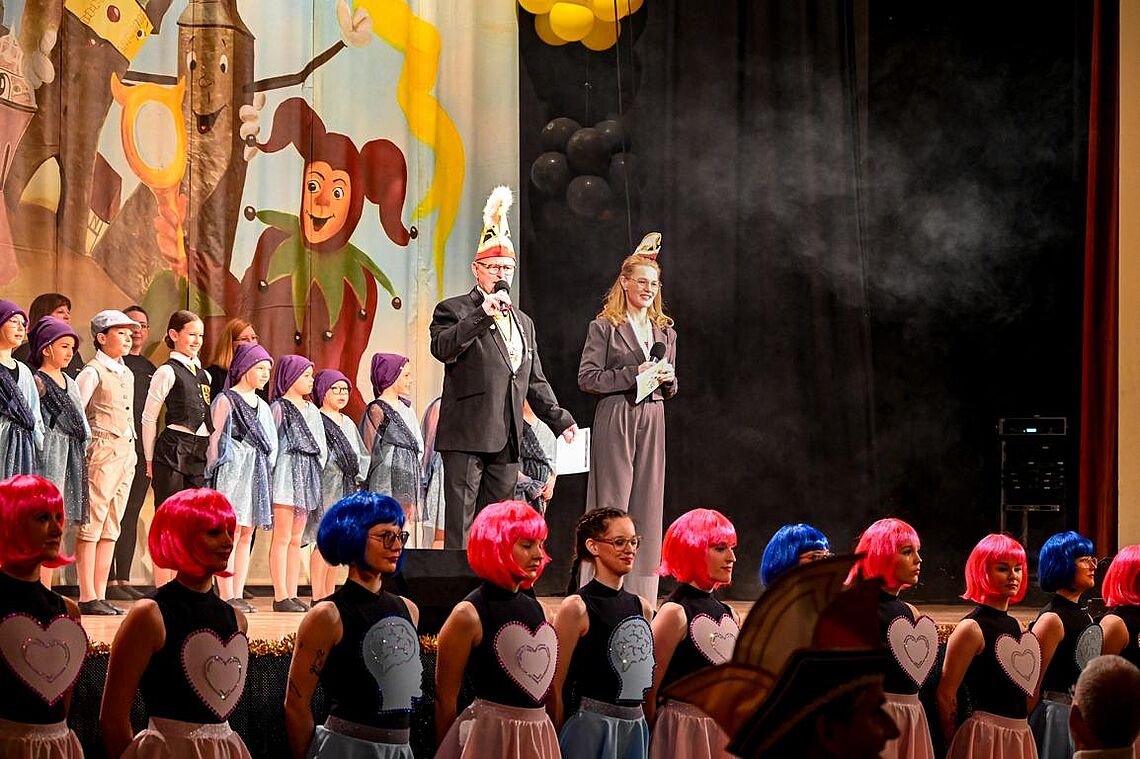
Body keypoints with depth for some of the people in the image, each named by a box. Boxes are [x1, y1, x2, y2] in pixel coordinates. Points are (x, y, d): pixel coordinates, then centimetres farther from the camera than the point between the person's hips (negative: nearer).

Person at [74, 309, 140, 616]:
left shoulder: (127, 374, 17)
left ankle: (100, 596, 10)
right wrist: (88, 444, -12)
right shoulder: (93, 372, -7)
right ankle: (87, 597, -7)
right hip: (102, 451, -8)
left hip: (126, 452, 8)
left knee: (111, 528, 8)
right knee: (91, 525, -7)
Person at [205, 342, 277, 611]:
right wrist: (215, 468, -10)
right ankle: (226, 597, -11)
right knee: (230, 532, -10)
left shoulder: (262, 406, 19)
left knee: (247, 534, 6)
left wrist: (267, 471, 14)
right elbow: (216, 438, -5)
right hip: (232, 468, -7)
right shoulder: (226, 400, -2)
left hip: (257, 472, 7)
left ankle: (238, 594, 8)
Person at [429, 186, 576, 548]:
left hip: (507, 439, 7)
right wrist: (482, 314, -23)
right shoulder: (454, 310, 2)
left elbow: (535, 380, 26)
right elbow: (442, 348, -19)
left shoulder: (523, 322, 23)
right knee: (461, 518, -8)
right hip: (467, 436, -7)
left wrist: (559, 419, 16)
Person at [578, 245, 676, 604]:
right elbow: (587, 379, -6)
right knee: (612, 504, -7)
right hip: (615, 420, -5)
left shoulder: (665, 331, 16)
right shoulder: (604, 327, 0)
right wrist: (634, 374, -14)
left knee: (648, 505, 2)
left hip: (652, 421, 5)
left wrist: (668, 379, -1)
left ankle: (641, 597, 5)